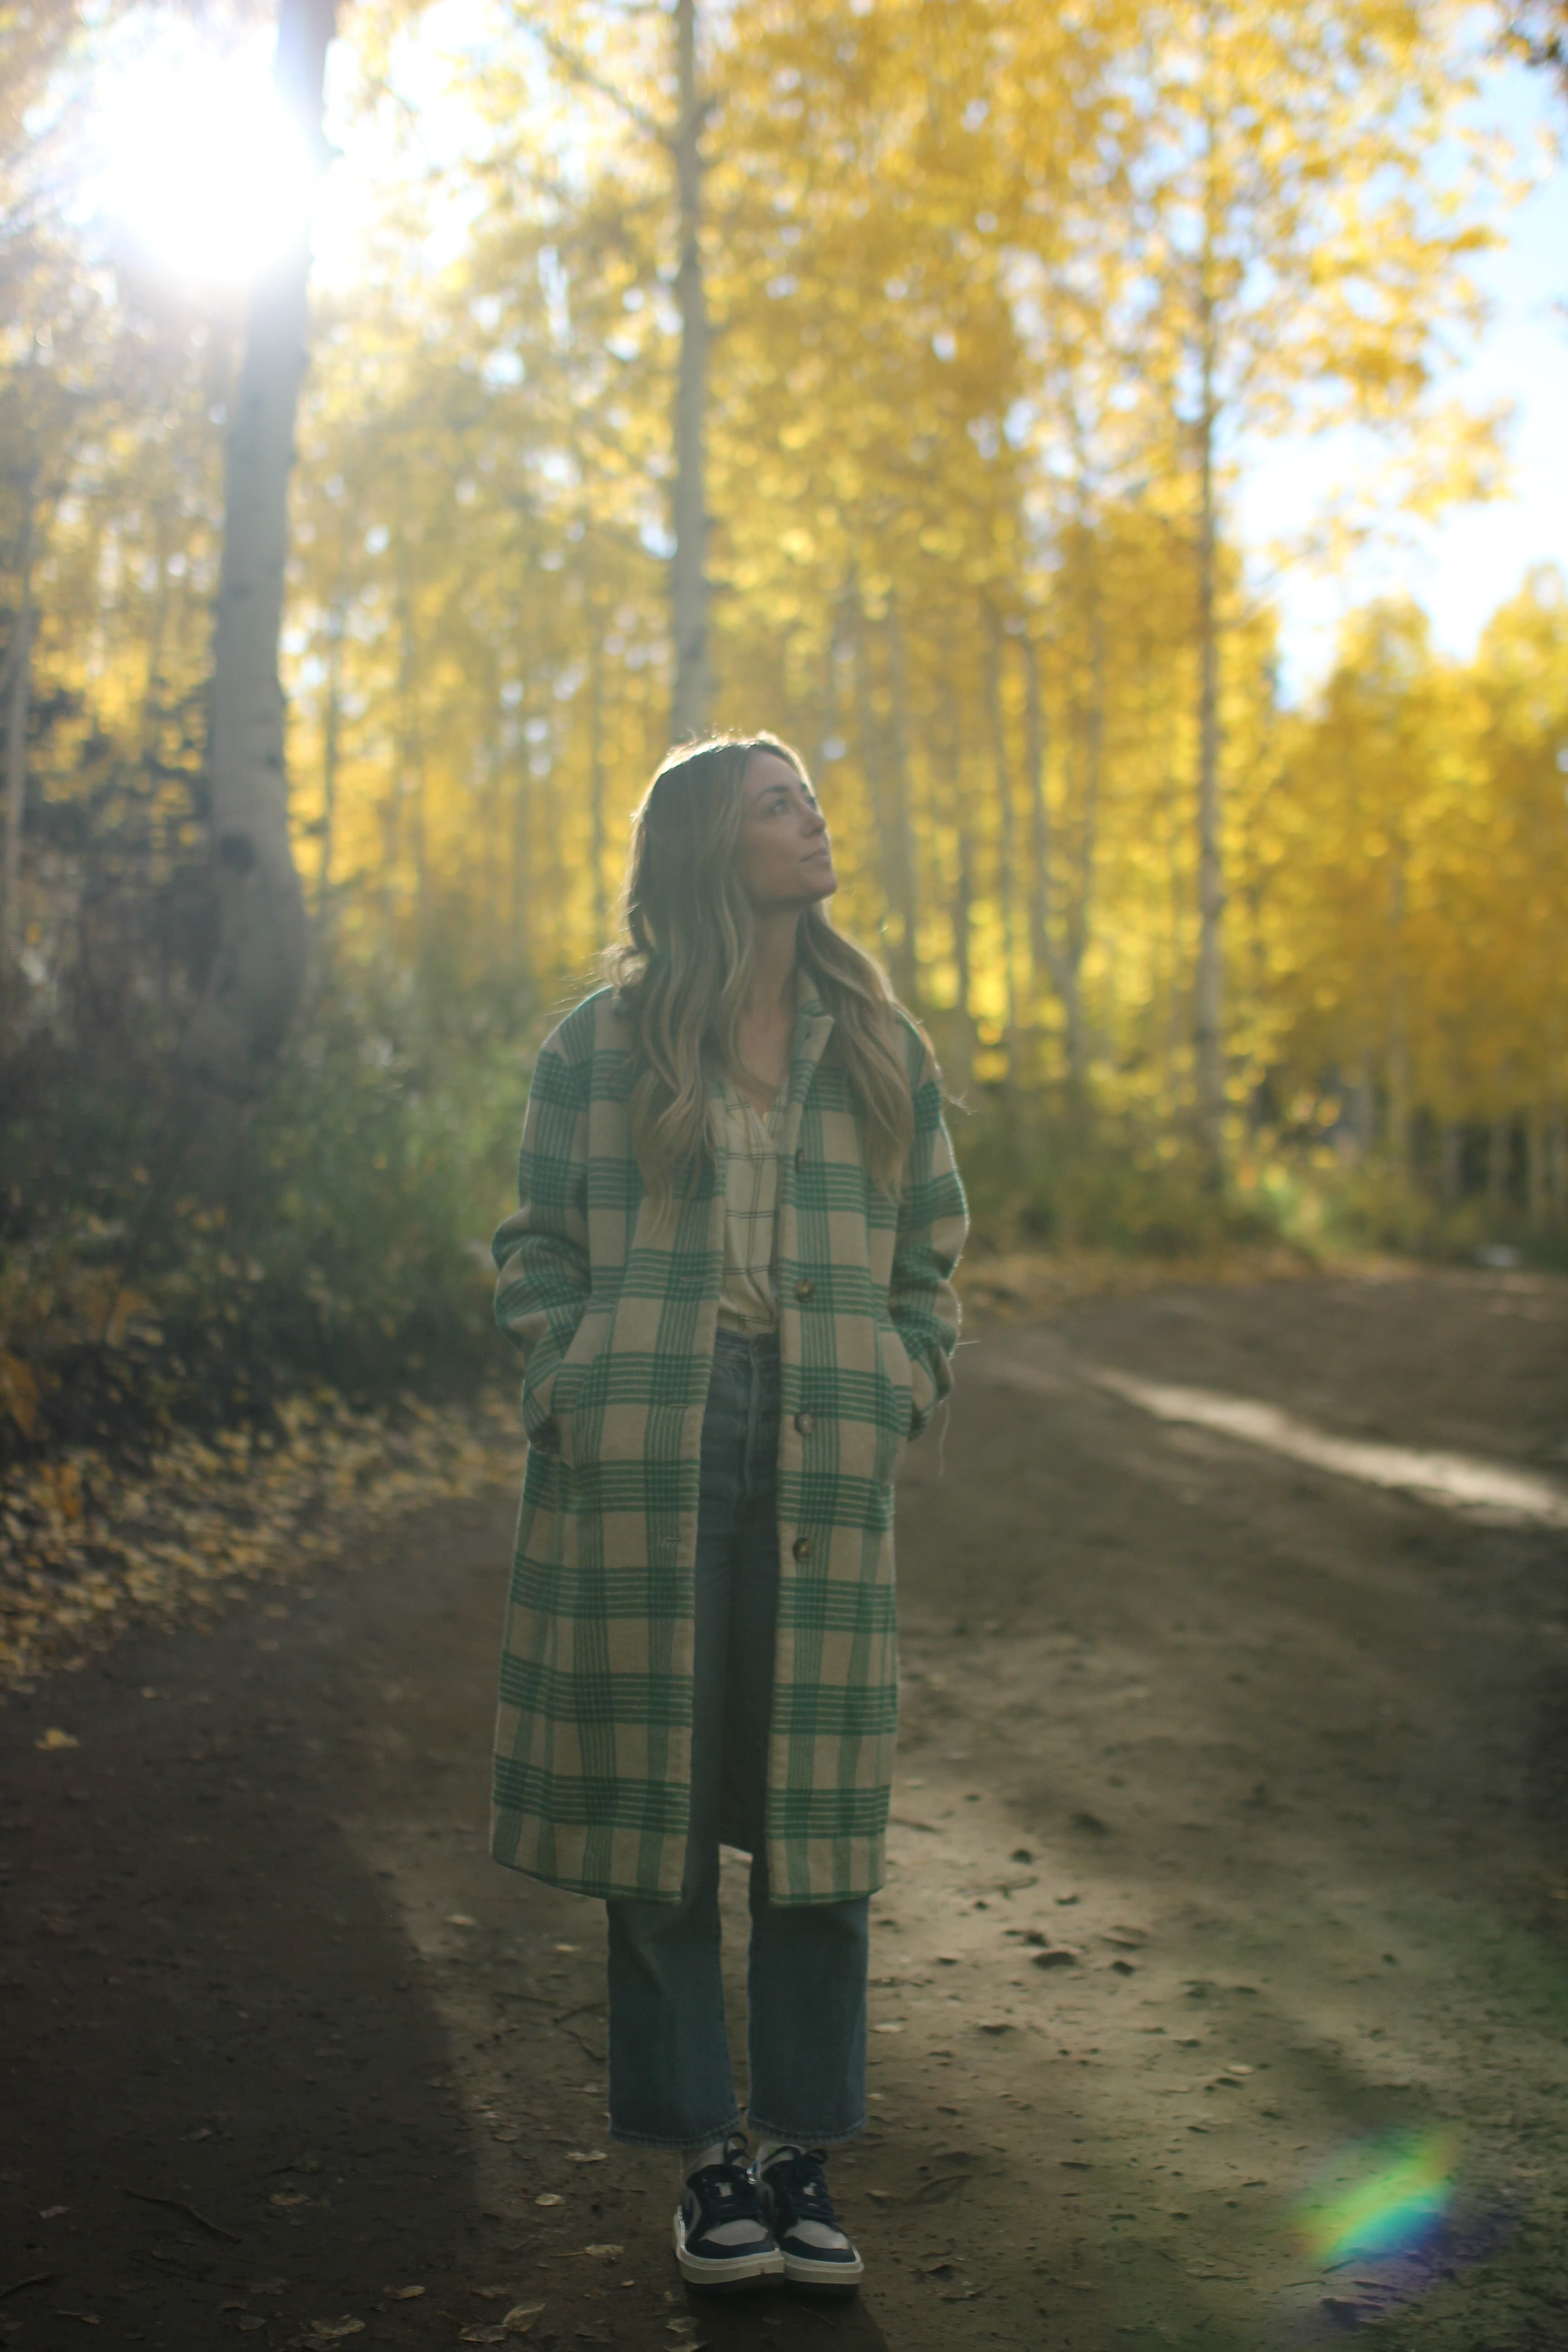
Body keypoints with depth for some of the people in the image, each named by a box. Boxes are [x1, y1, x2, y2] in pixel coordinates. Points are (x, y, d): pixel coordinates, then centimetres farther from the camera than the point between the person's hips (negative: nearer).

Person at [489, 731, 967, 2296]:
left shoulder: (878, 1043, 11)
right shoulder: (600, 1043, 4)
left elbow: (930, 1253, 15)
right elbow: (537, 1245, 7)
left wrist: (898, 1399, 3)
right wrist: (566, 1396, -5)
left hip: (823, 1461, 2)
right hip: (642, 1459, -1)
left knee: (816, 1803, 3)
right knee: (655, 1801, 3)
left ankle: (799, 2150, 17)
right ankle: (701, 2157, 16)